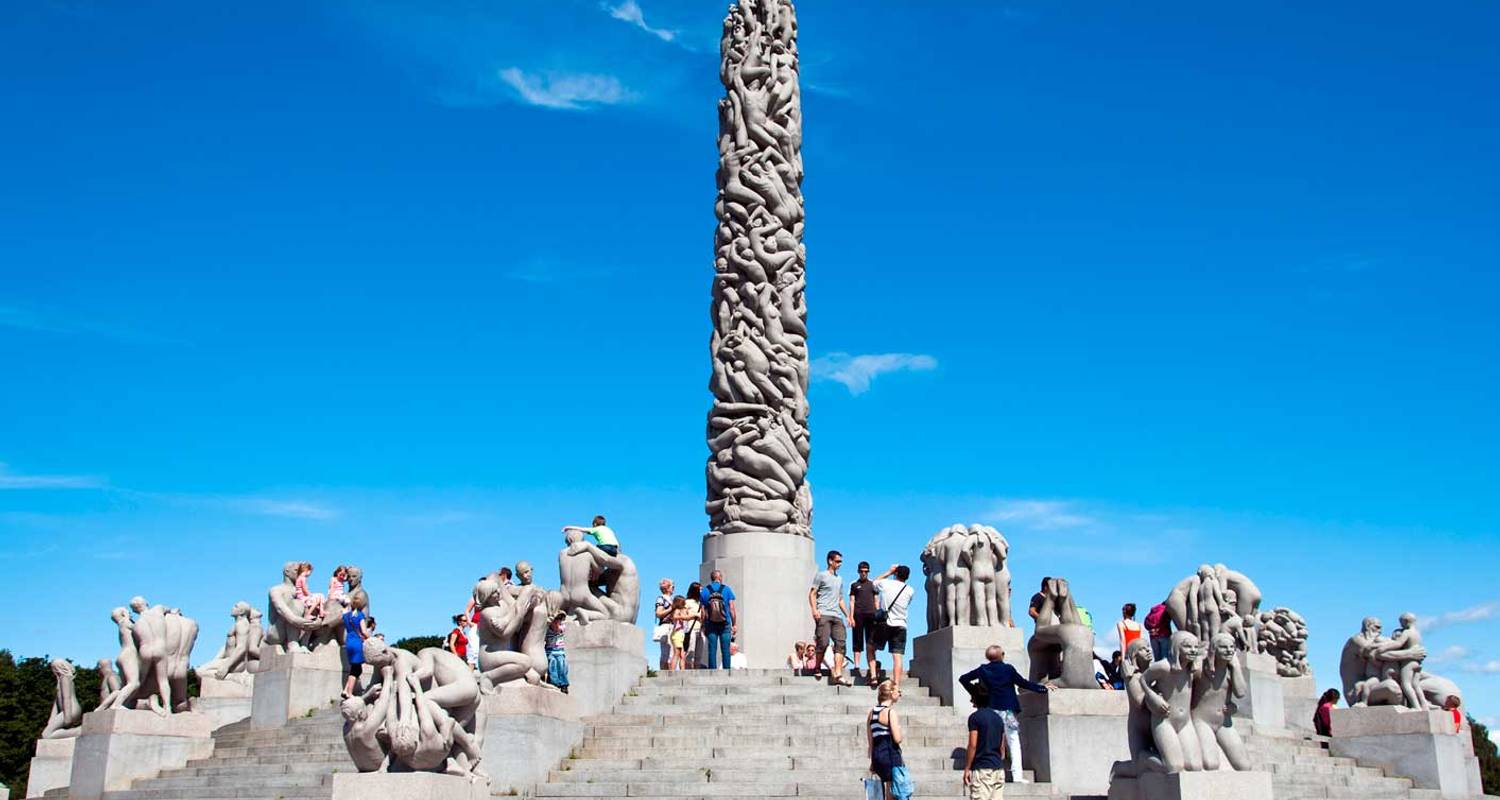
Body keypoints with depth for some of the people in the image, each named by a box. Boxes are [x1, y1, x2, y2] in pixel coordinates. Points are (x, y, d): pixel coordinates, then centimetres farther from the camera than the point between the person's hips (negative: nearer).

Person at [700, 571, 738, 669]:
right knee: (725, 650, 2)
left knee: (712, 650, 3)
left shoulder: (704, 590, 3)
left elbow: (703, 611, 1)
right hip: (725, 624, -1)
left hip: (711, 625, 1)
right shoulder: (727, 589, 0)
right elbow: (731, 609, -1)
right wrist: (734, 624, 4)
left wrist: (703, 626, 7)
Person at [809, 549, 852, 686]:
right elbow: (812, 594, 0)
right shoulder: (821, 575, 6)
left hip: (837, 615, 6)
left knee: (840, 643, -8)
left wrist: (847, 615, 20)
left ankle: (838, 675, -13)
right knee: (823, 642, -14)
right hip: (823, 614, -6)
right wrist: (814, 609, -15)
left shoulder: (839, 579, 26)